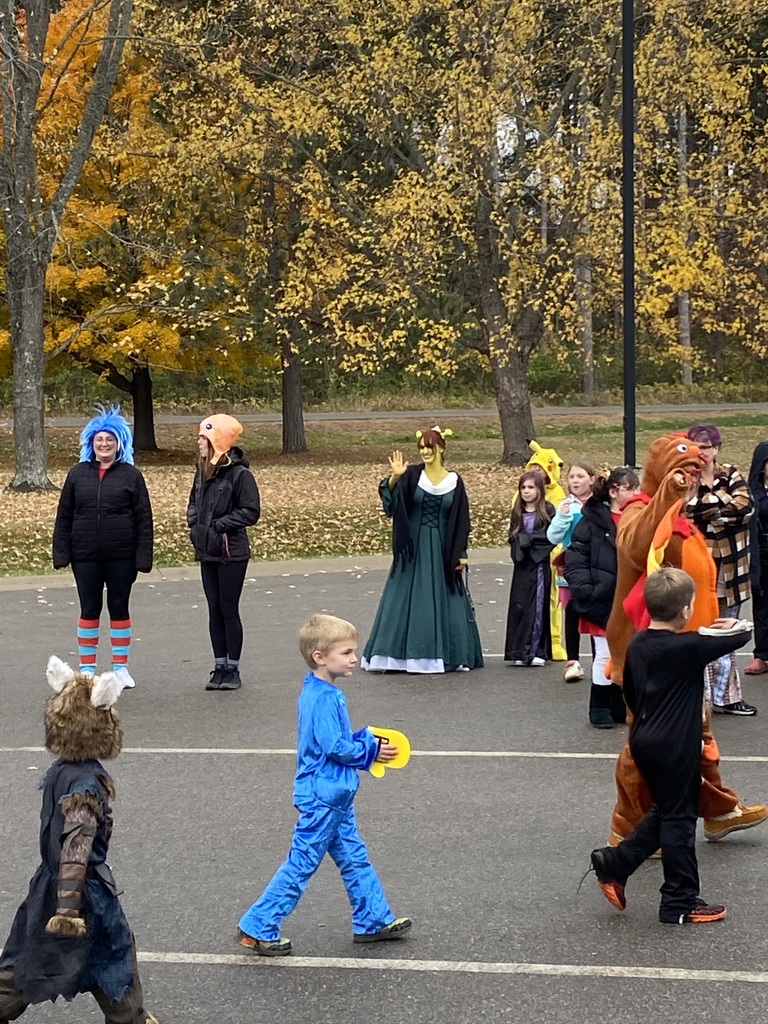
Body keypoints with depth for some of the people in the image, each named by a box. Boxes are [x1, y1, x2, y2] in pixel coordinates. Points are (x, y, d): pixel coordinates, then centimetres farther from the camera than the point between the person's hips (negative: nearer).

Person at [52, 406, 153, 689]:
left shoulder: (131, 475, 0)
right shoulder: (78, 474, 5)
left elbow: (144, 518, -2)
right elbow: (64, 516, 6)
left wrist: (143, 556, -8)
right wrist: (61, 552, -1)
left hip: (121, 556, -1)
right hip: (86, 556, 1)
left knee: (119, 609, 7)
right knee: (89, 610, 6)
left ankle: (121, 667, 17)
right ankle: (87, 668, 15)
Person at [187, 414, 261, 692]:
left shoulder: (239, 474, -13)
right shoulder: (202, 472, 8)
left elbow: (251, 512, -14)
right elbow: (193, 503, 21)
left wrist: (218, 525, -17)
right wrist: (195, 524, 1)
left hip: (231, 553, -7)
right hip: (207, 552, 7)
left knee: (229, 609, -1)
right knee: (214, 609, 10)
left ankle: (233, 669, 8)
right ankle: (220, 666, 17)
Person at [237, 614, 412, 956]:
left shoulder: (324, 694, 10)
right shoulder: (322, 699, -22)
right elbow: (334, 747, -24)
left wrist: (370, 740, 5)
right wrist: (372, 751, -10)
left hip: (335, 797, 10)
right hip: (322, 797, -10)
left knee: (355, 859, 17)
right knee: (301, 864, -2)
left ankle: (373, 920, 28)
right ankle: (257, 930, 5)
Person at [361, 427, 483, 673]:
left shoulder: (454, 481, 1)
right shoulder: (412, 475, -1)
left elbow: (461, 522, 5)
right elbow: (390, 495, -18)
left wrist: (461, 554, 1)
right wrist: (395, 477, -38)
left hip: (442, 552, 0)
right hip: (414, 549, 0)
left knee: (445, 603, 4)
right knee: (407, 600, 0)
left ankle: (446, 655, 13)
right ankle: (403, 654, 4)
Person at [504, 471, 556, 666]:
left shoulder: (547, 510, -1)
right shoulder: (517, 511, 12)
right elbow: (512, 536, 9)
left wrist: (527, 538, -9)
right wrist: (521, 543, -10)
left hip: (540, 564, -3)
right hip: (522, 565, 3)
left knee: (538, 606, -2)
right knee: (520, 605, 1)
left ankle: (537, 651, 1)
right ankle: (519, 650, 6)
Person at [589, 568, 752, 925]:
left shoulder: (637, 644, 2)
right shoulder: (688, 647, -19)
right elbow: (739, 638, -12)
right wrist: (734, 625, 11)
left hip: (644, 740, 8)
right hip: (675, 747, -8)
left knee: (665, 812, 22)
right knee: (679, 819, 2)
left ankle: (614, 863, 18)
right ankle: (680, 902, 10)